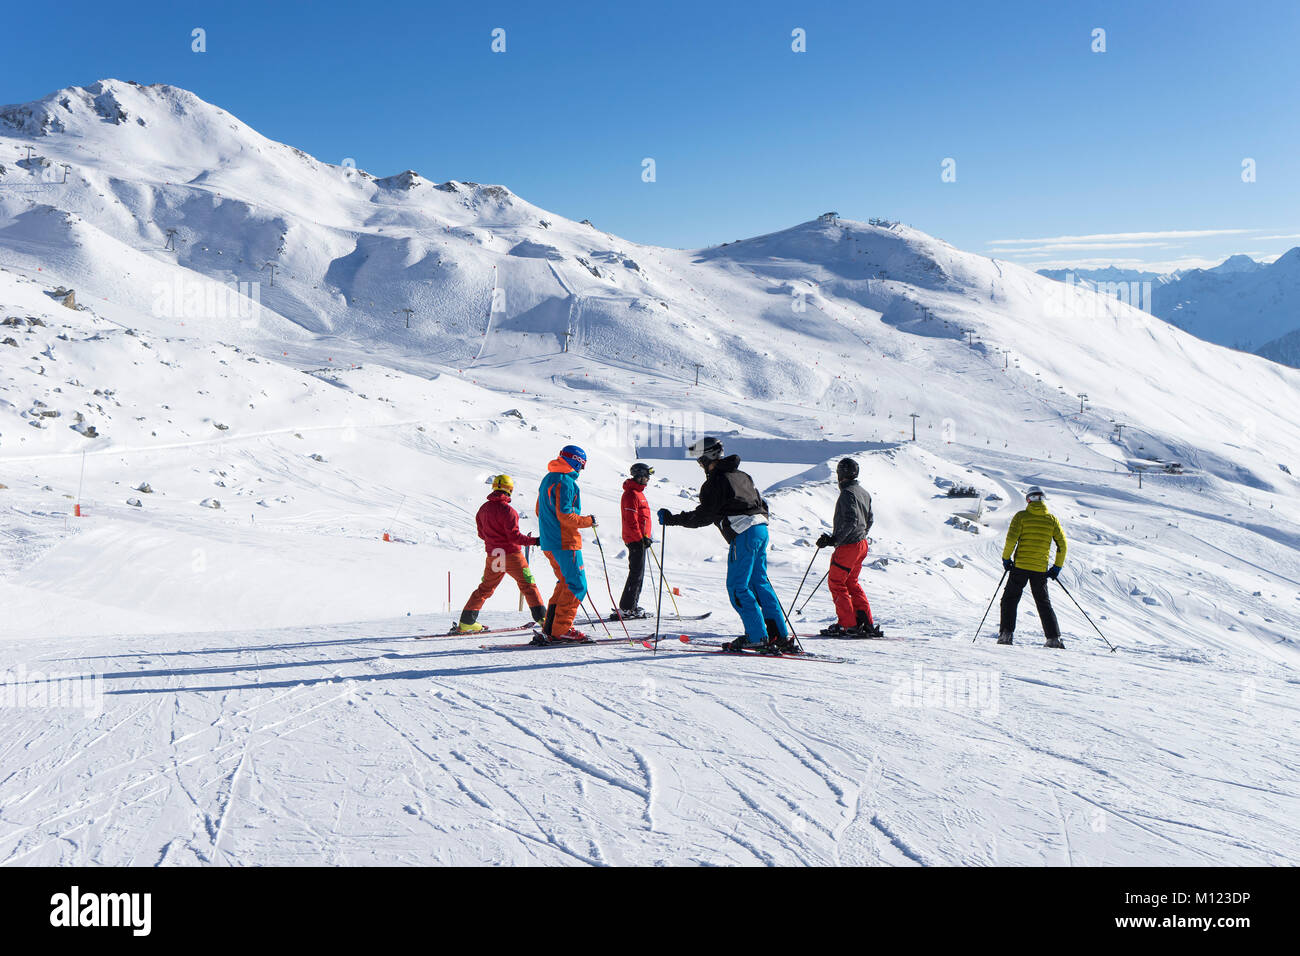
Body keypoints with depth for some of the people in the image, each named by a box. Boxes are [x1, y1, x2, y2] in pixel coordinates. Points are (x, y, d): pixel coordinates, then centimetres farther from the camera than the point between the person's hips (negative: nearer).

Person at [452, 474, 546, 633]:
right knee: (528, 585, 4)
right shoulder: (507, 510, -16)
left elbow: (481, 533, 14)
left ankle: (466, 622, 14)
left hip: (493, 556, 6)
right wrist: (534, 541, -13)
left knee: (485, 588, 15)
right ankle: (541, 616, 0)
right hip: (512, 554, -6)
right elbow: (514, 535, -18)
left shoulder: (484, 508, 6)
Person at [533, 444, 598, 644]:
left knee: (565, 583, 15)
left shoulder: (548, 479, 17)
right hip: (565, 542, -10)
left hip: (549, 543, 10)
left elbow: (540, 510, 23)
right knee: (577, 585, -6)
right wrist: (588, 521, -7)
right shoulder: (565, 482, -14)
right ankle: (561, 629, -9)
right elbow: (565, 516, -20)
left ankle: (549, 629, 12)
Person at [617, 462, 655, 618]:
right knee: (636, 574, -8)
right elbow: (631, 521, -20)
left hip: (641, 539, 10)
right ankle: (626, 608, -6)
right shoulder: (631, 494, -15)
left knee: (638, 574, 13)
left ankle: (633, 605, 20)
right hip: (635, 540, -10)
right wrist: (641, 538, -20)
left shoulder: (638, 492, 17)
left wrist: (646, 537, 21)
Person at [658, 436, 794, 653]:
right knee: (759, 582, 13)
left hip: (743, 535, -9)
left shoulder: (715, 482, -7)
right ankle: (780, 635, 11)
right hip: (761, 529, 9)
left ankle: (757, 636, -4)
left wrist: (671, 519, -2)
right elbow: (762, 505, 22)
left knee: (737, 587, -2)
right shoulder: (741, 475, 19)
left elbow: (702, 516, -10)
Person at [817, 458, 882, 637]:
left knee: (836, 582, 0)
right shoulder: (864, 493, 12)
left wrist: (834, 540, -25)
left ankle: (848, 625, -1)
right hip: (862, 544, 9)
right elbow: (869, 520, 18)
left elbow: (851, 521, -26)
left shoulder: (847, 493, -17)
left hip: (848, 547, -9)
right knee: (851, 583, 18)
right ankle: (867, 624, 12)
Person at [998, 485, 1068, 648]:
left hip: (1020, 566, -2)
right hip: (1041, 569, 3)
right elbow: (1062, 544, 5)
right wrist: (1057, 566, 13)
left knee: (1010, 599, 8)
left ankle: (1006, 633, -3)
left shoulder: (1021, 516, -1)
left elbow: (1011, 538, -10)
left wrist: (1006, 558, 3)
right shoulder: (1052, 519, 7)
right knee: (1044, 603, 11)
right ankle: (1054, 638, 5)